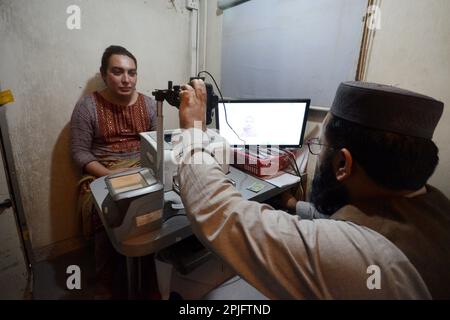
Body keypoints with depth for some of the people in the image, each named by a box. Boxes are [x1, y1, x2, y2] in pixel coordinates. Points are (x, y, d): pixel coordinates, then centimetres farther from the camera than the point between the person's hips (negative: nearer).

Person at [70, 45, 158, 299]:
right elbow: (80, 152, -4)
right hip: (102, 172, -2)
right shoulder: (87, 107, -3)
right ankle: (105, 283, -2)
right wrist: (109, 175, -19)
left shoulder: (148, 103, 6)